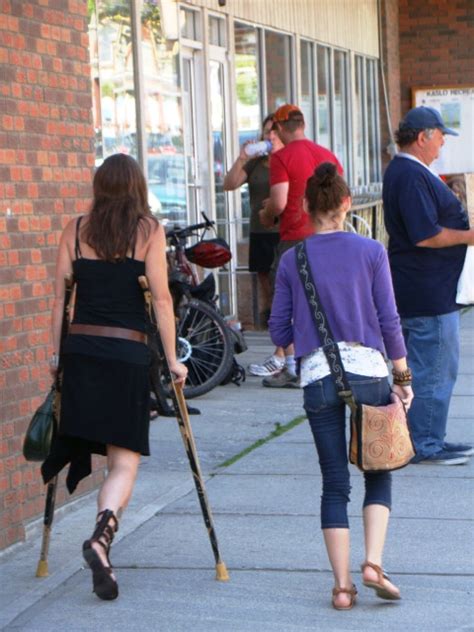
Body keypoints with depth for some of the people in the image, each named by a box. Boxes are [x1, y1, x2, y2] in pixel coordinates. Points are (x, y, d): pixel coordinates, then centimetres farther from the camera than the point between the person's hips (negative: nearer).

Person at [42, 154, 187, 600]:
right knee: (125, 462, -2)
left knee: (82, 447, 15)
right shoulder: (149, 231, 0)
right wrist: (172, 359, 2)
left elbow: (60, 296, 8)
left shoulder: (75, 230, 8)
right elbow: (161, 298, -3)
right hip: (128, 354, -2)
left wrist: (56, 353, 16)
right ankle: (101, 536, -23)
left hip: (80, 350, 3)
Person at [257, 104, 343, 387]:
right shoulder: (328, 154, 11)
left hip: (295, 238, -6)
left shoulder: (282, 157, -9)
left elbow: (279, 203, -16)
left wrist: (266, 215, 4)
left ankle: (292, 369, 0)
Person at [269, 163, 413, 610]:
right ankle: (373, 562, -4)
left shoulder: (291, 261, 2)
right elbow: (389, 320, -2)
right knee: (378, 474, 13)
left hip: (317, 377, 1)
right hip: (368, 371, -1)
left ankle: (342, 584, 4)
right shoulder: (371, 252, -1)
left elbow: (279, 331, 4)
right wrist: (402, 378, 5)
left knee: (335, 484, 8)